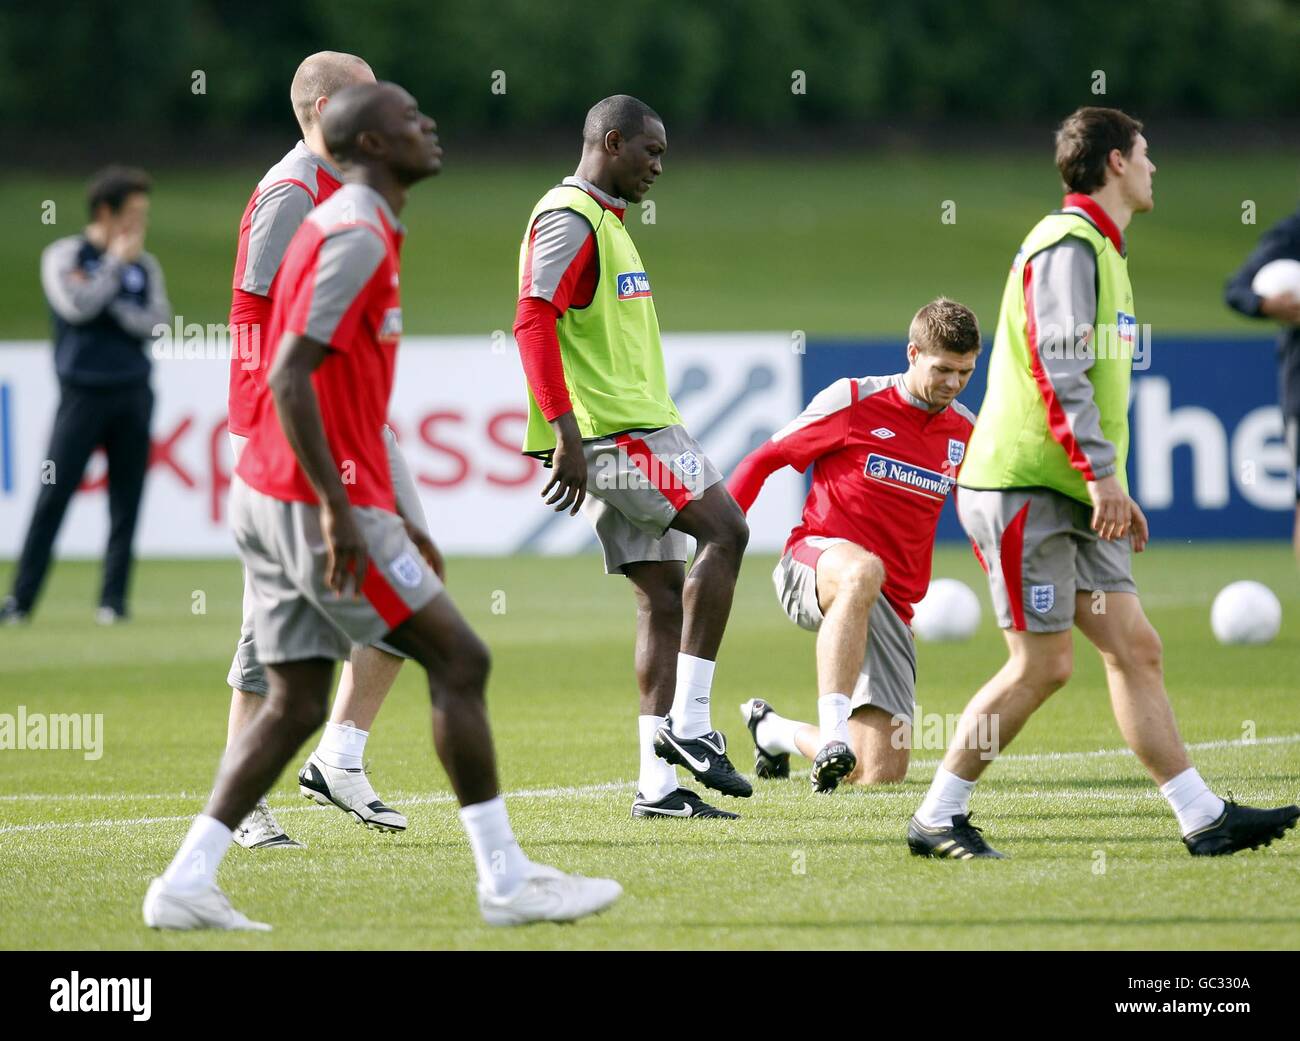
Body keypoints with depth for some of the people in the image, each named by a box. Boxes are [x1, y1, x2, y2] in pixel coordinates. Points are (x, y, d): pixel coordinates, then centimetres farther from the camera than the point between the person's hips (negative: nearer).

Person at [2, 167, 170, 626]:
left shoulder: (144, 266, 12)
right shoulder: (63, 256, 1)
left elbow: (156, 323, 1)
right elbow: (76, 307, -14)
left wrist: (113, 306, -10)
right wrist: (115, 263, -7)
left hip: (133, 395, 3)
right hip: (83, 394, -3)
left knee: (126, 503, 1)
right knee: (52, 497, -6)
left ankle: (113, 600, 6)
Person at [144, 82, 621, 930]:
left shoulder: (340, 225, 17)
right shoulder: (359, 238, -14)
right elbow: (290, 377, -23)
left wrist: (393, 519, 25)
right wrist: (338, 511, -25)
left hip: (270, 499, 10)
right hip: (319, 501, -10)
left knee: (296, 703, 9)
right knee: (459, 660, -4)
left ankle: (188, 882, 2)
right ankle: (506, 881, -1)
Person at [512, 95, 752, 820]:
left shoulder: (608, 221, 23)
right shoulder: (568, 220, -9)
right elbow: (533, 323, -20)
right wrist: (566, 434, -25)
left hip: (640, 430, 10)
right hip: (611, 433, -10)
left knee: (665, 594, 5)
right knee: (725, 529, -16)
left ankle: (659, 782, 3)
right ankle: (689, 721, -15)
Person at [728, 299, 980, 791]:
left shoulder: (965, 433, 8)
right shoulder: (853, 401, -5)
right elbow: (763, 460, 4)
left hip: (891, 604, 5)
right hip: (814, 561, -5)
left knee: (880, 774, -4)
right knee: (863, 571, -45)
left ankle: (774, 731, 30)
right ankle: (832, 734, -48)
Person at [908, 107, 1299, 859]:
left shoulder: (1100, 248, 20)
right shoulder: (1068, 245, -11)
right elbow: (1058, 371, -20)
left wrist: (1113, 490, 23)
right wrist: (1101, 472, -24)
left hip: (1072, 497, 10)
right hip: (1022, 486, -10)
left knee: (1136, 649, 4)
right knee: (1044, 663, -9)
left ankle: (1205, 820, 2)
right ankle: (938, 819, 0)